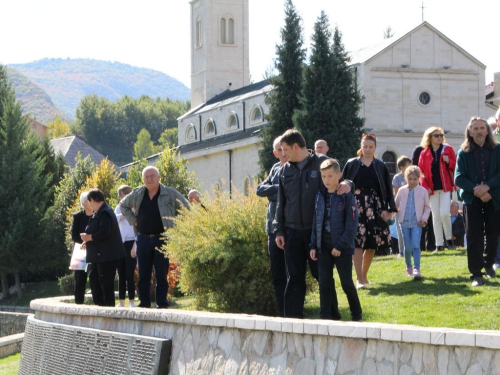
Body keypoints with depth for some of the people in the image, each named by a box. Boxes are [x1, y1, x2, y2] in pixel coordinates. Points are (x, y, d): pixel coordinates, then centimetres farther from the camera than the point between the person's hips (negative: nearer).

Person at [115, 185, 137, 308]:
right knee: (121, 275, 6)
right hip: (120, 244, 5)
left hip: (130, 243, -5)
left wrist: (135, 247, -13)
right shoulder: (119, 208, 14)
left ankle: (131, 302, -3)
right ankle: (121, 302, 10)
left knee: (129, 274, -7)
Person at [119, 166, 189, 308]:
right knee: (143, 274, 5)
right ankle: (144, 303, 11)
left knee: (162, 274, -2)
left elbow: (186, 208, 6)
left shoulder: (170, 193, -2)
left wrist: (174, 224, -1)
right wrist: (133, 220, 10)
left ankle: (162, 304, 2)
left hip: (162, 239, -3)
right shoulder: (137, 194, 6)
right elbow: (123, 205, 22)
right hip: (143, 238, 3)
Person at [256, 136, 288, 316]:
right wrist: (277, 188, -8)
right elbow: (260, 189, 7)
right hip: (274, 227, 7)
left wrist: (270, 192, -9)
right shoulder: (276, 168, 15)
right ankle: (283, 313, 17)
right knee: (277, 274, 10)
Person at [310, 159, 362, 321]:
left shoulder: (347, 197, -9)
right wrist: (313, 245, 5)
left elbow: (351, 225, -12)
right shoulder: (320, 196, 7)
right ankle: (325, 317, 11)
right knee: (324, 284, 5)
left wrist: (340, 246, -16)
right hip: (324, 247, 5)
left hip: (342, 249, -5)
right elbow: (316, 222, 12)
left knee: (347, 283, 3)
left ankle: (357, 316, 17)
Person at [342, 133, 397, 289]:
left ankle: (364, 275, 20)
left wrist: (389, 209, -3)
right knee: (358, 242, -13)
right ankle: (360, 280, -14)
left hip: (375, 207, 2)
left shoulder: (381, 166, 8)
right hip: (357, 206, -2)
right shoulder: (352, 164, 4)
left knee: (372, 243, 4)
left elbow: (388, 189, 7)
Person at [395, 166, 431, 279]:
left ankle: (417, 269, -17)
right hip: (404, 223, 2)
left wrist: (424, 218, -7)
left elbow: (427, 207, 5)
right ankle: (408, 267, 26)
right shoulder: (402, 191, 5)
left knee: (416, 246, -15)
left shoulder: (423, 191, 0)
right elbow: (396, 205, 13)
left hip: (417, 223, -2)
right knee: (407, 248, 6)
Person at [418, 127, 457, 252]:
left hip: (446, 187, -2)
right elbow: (422, 172, 6)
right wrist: (425, 187, -7)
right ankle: (439, 244, 8)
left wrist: (449, 162, -15)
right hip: (432, 189, 2)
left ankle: (449, 239, 4)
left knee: (444, 213, -16)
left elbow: (456, 166, 6)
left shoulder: (448, 149, 4)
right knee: (436, 217, 3)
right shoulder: (424, 154, 6)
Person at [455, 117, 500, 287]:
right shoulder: (463, 152, 3)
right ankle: (476, 273, -4)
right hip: (472, 200, -1)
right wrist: (477, 190, -16)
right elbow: (459, 178, -4)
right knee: (474, 237, -6)